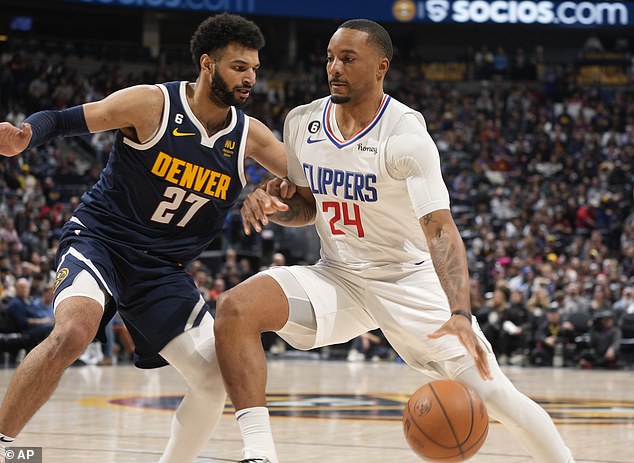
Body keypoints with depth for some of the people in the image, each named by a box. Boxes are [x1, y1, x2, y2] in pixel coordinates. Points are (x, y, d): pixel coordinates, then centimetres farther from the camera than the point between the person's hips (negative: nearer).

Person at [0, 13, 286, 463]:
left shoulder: (249, 135, 0)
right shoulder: (152, 104, -12)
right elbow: (60, 120, -11)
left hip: (163, 268, 5)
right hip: (100, 239, -5)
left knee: (217, 379, -5)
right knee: (74, 331, -34)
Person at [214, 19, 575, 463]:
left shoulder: (405, 135, -19)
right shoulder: (302, 122, -1)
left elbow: (440, 230, -29)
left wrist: (460, 315, -44)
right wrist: (273, 205, -10)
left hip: (410, 280, -4)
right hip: (336, 277, 4)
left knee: (494, 393, -13)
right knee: (235, 308, -22)